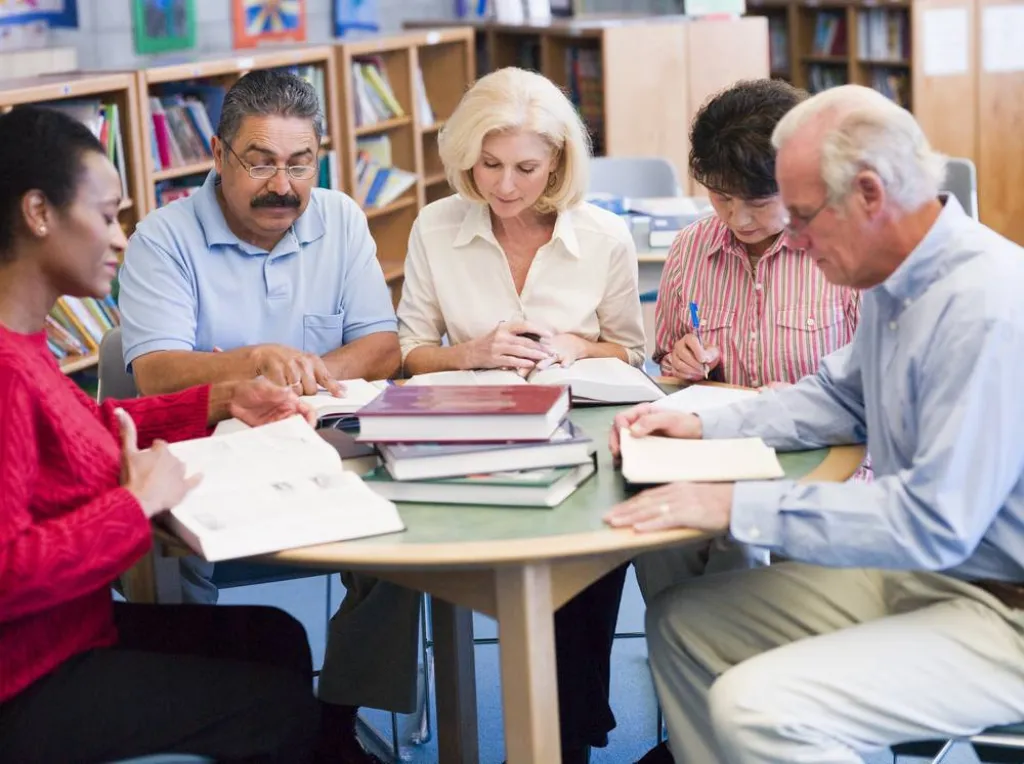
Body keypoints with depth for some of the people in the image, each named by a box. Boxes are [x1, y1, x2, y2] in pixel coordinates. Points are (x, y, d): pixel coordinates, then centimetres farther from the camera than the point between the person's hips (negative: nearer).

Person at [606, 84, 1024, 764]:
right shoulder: (896, 283, 4)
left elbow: (932, 522, -29)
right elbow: (838, 397, 21)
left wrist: (738, 506, -27)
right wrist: (704, 426, 7)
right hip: (913, 573, 9)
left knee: (758, 708, -26)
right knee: (680, 624, 8)